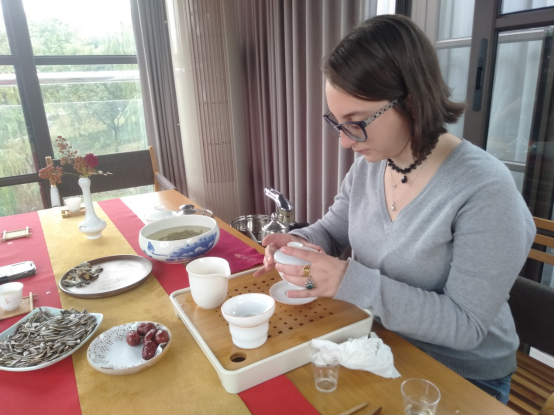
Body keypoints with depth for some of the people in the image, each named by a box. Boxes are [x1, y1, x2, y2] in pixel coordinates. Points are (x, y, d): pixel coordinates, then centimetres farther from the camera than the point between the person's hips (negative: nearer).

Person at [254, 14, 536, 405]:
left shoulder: (485, 191, -26)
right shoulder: (368, 164, -6)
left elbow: (465, 325, -24)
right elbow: (333, 230, 7)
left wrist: (351, 281, -32)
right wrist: (298, 241, -16)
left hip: (461, 376, -4)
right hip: (377, 343, 5)